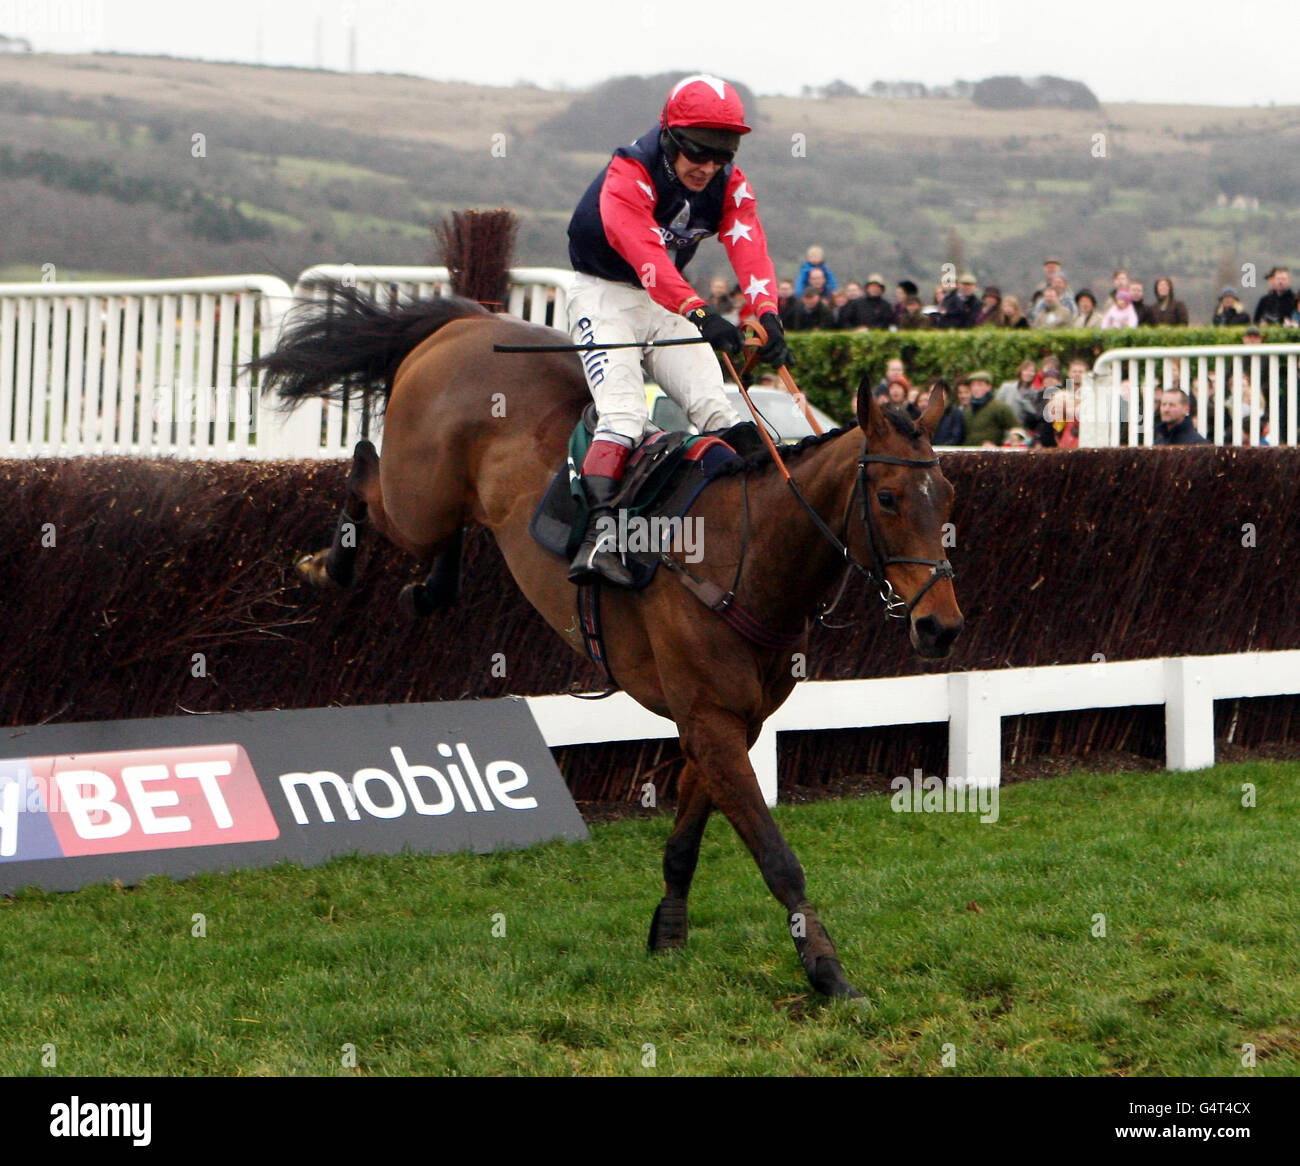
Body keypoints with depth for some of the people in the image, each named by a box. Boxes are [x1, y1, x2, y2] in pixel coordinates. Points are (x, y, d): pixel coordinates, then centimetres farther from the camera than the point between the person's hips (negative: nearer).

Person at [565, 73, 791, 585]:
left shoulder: (730, 186, -7)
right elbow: (644, 253, -42)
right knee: (624, 413, -25)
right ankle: (598, 535, -34)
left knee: (716, 409, -6)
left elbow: (749, 247, -23)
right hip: (604, 295, -6)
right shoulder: (628, 176, -26)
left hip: (668, 301, 6)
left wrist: (766, 313, -44)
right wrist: (699, 312, -57)